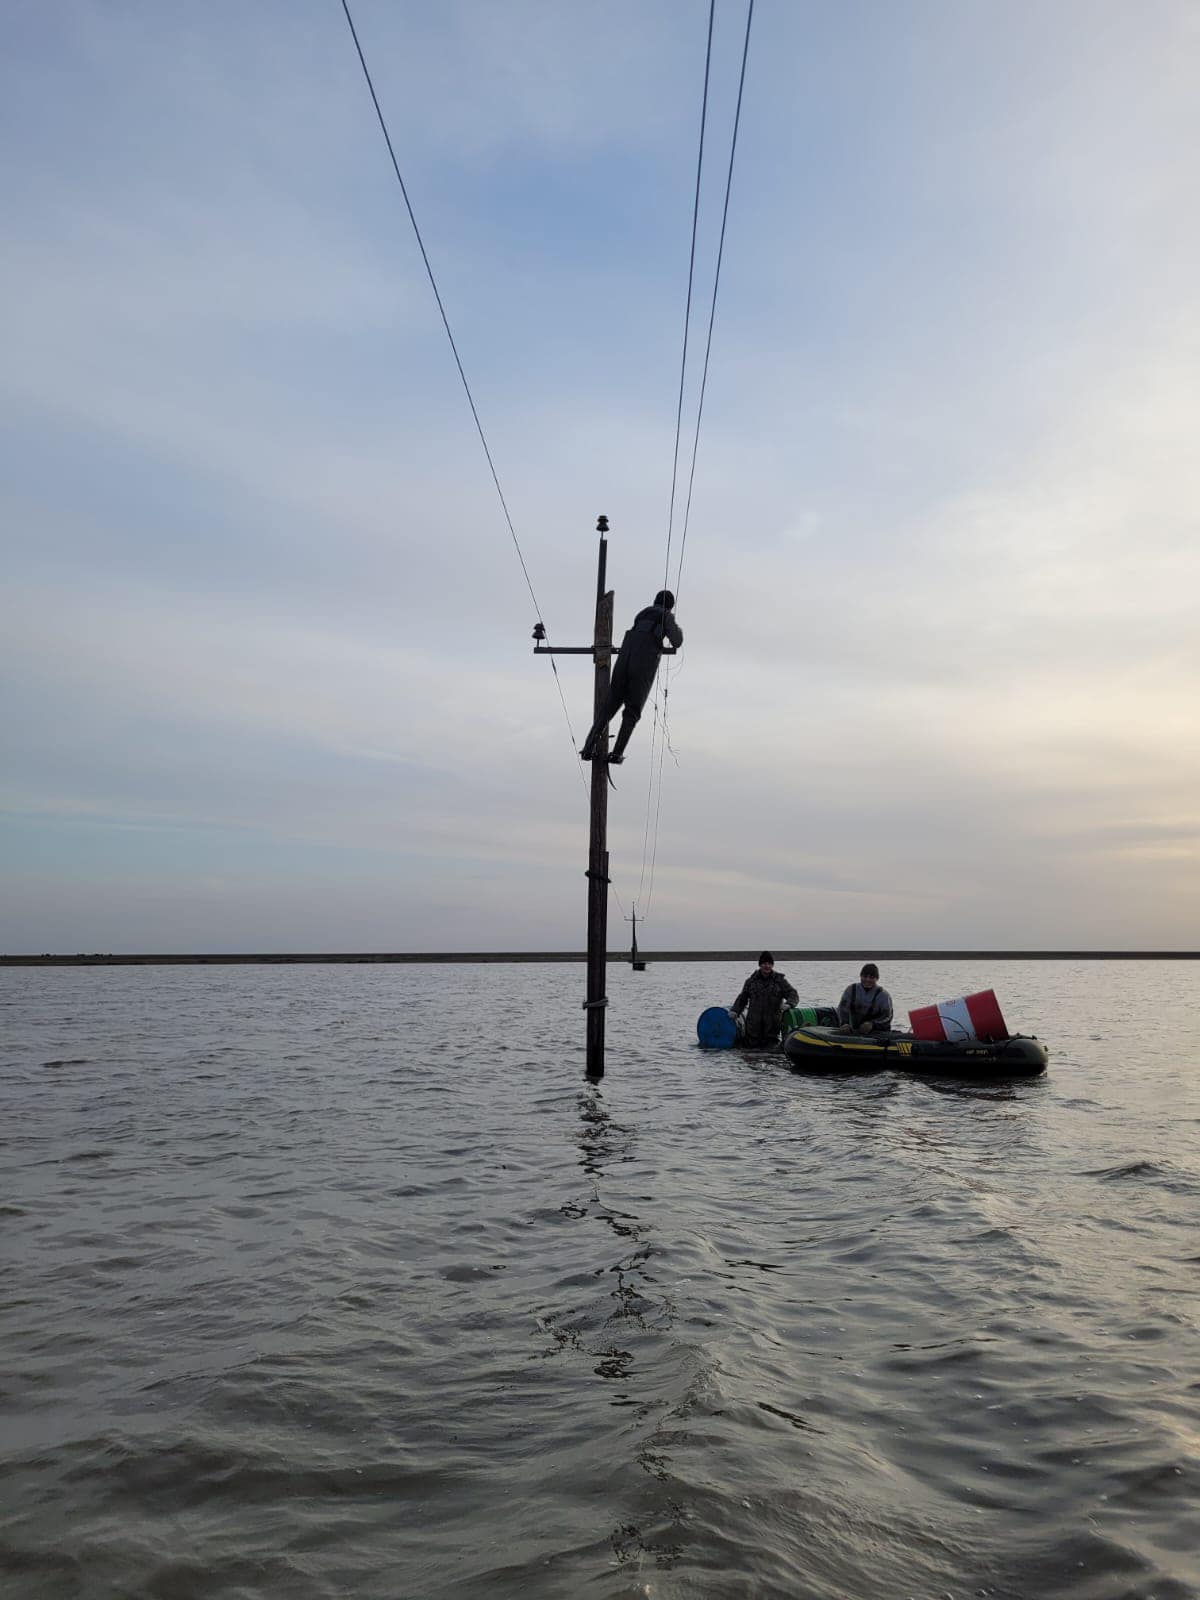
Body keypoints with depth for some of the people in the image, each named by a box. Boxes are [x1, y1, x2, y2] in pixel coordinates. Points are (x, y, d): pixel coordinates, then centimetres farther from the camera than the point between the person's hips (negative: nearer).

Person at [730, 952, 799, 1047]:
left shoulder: (780, 980, 4)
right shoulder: (752, 980, 8)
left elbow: (793, 995, -1)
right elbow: (742, 998, 13)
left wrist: (788, 1004, -22)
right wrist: (735, 1011, -1)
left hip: (772, 1023, -1)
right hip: (753, 1023, 1)